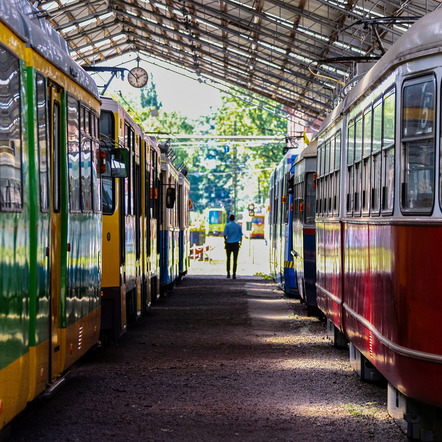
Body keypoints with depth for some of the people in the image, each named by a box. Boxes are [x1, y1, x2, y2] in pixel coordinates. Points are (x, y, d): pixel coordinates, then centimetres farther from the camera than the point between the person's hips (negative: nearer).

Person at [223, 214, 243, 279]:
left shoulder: (227, 225, -1)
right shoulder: (238, 225, 6)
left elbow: (224, 235, -6)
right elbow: (241, 235, 8)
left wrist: (225, 242, 4)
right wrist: (240, 242, 17)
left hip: (228, 244, 0)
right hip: (236, 244, 1)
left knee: (228, 259, 13)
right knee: (235, 259, -1)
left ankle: (228, 273, 9)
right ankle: (234, 274, -8)